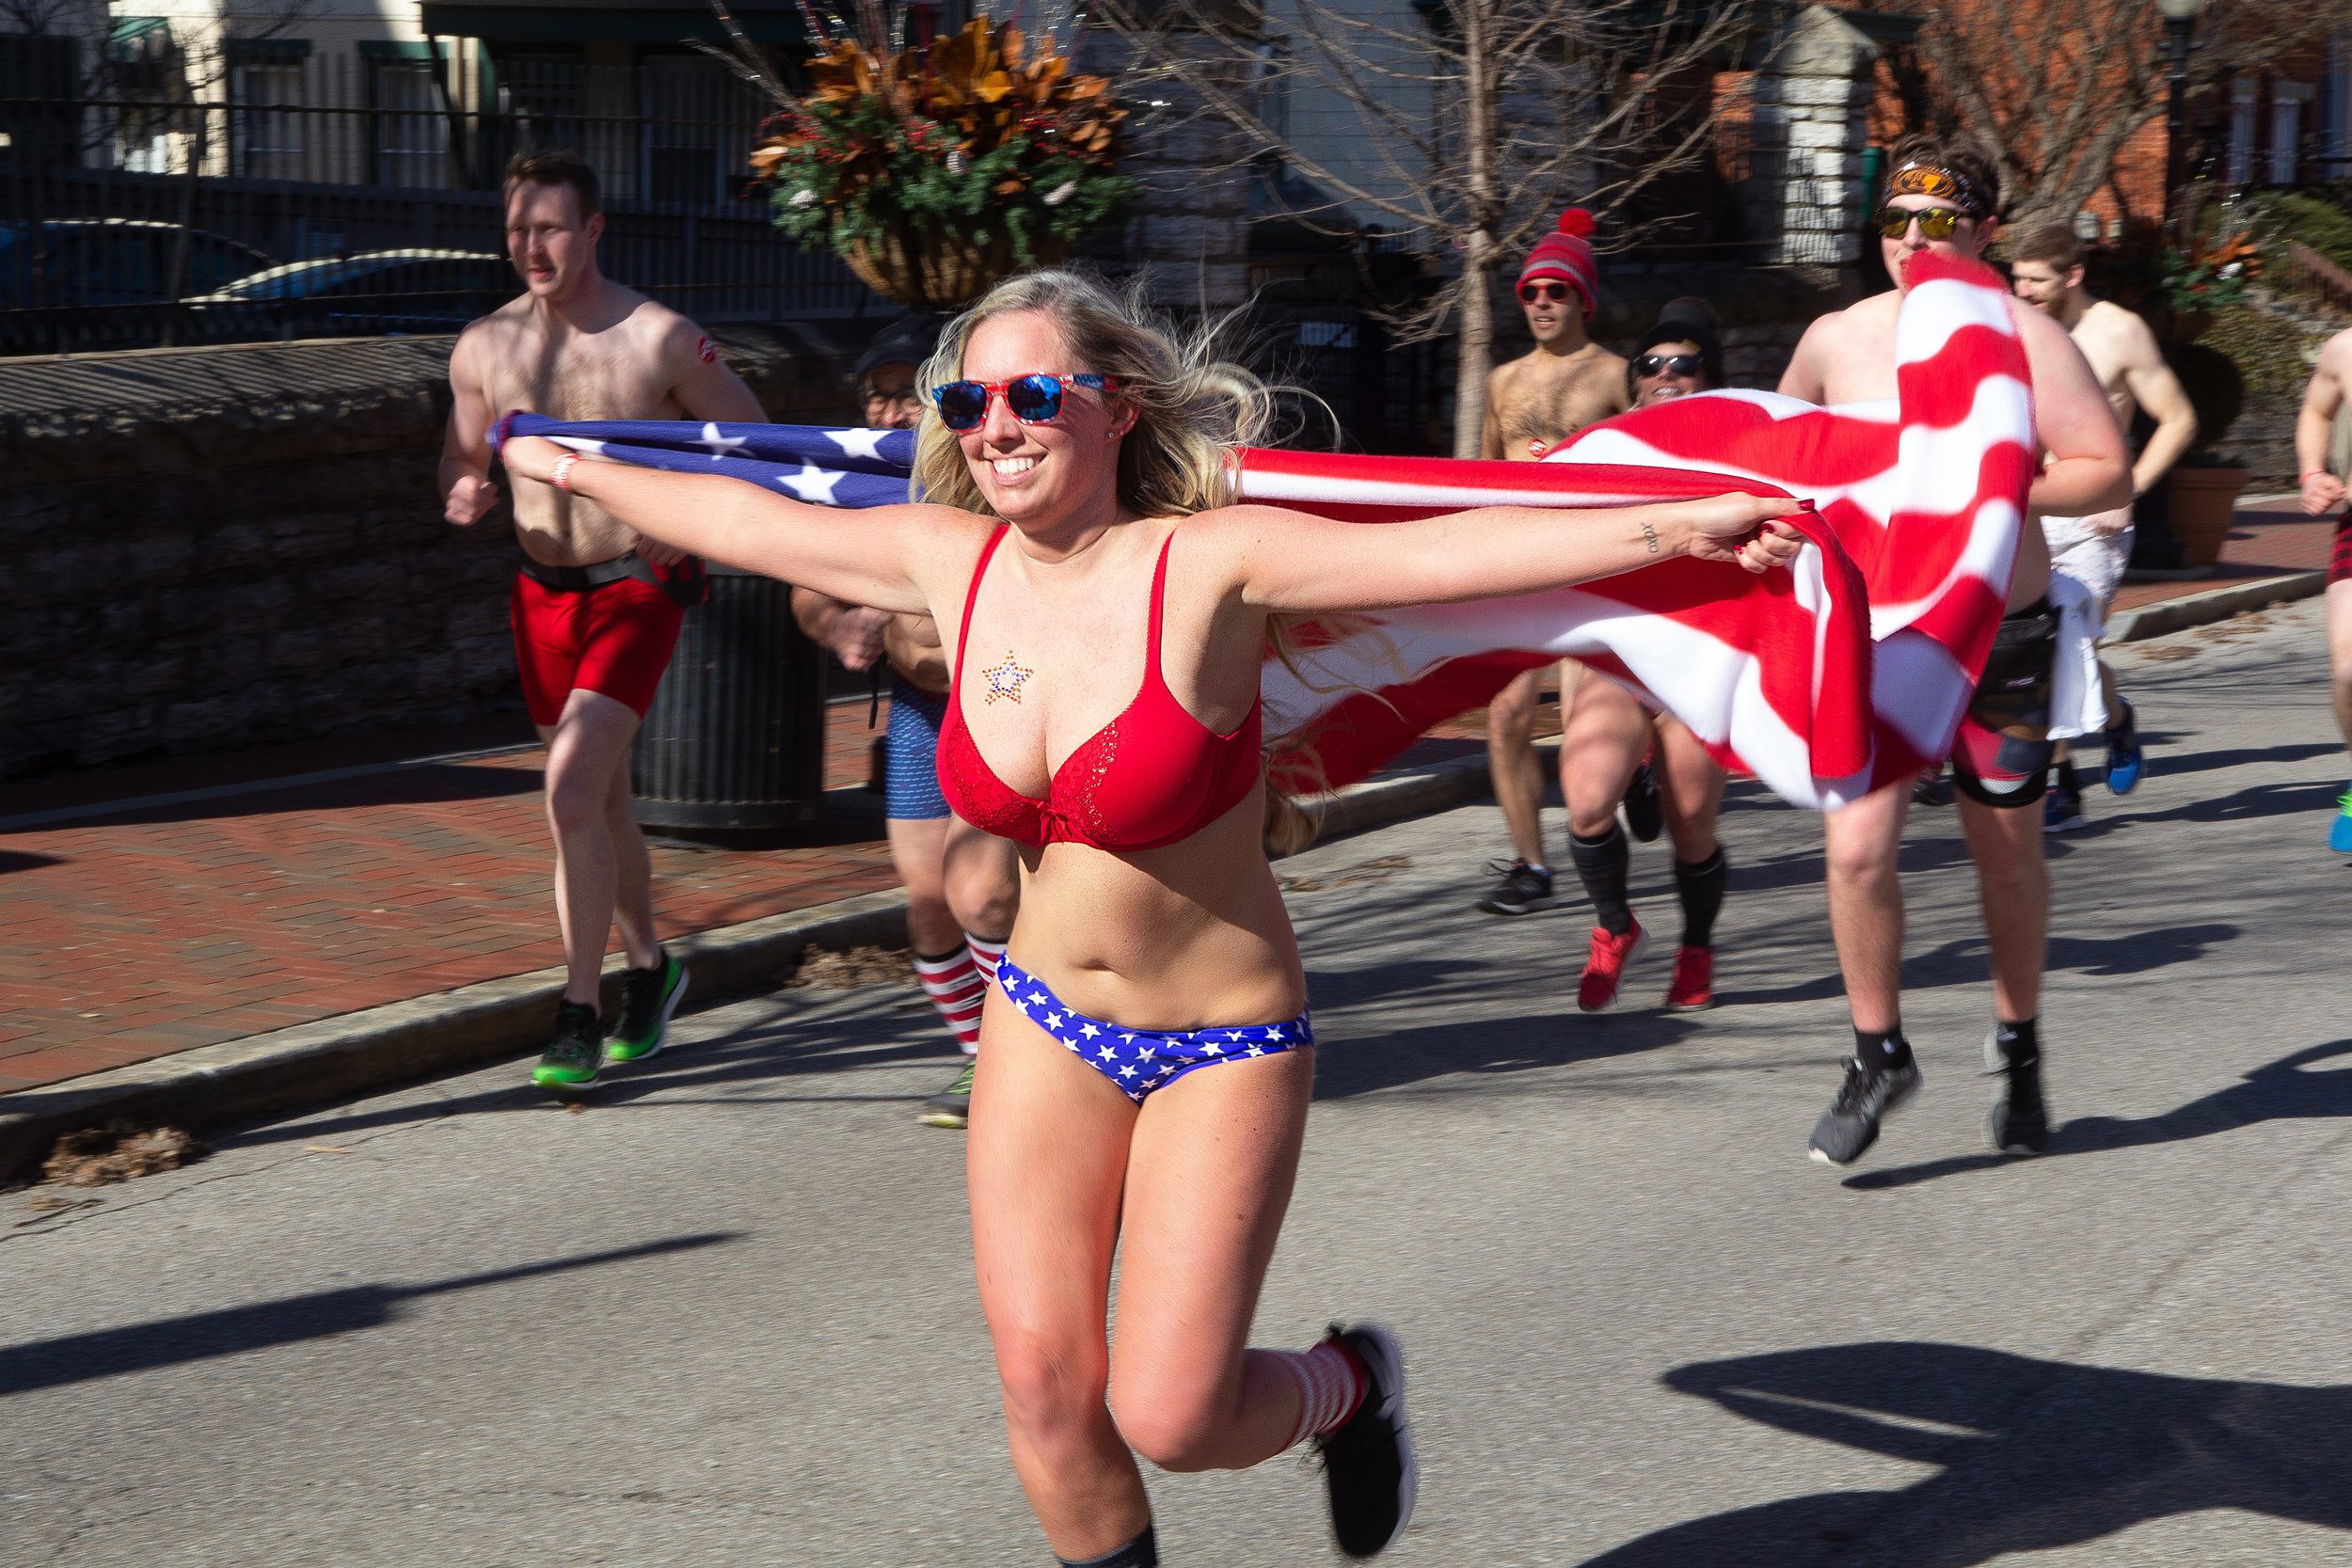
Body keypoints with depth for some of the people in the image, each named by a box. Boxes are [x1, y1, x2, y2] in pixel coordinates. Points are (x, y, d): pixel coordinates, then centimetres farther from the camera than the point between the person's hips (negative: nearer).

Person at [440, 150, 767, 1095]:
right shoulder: (484, 347, 1)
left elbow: (754, 442, 1)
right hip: (542, 595, 5)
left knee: (572, 792, -18)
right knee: (600, 803, 16)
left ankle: (580, 1017, -10)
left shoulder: (662, 341, -11)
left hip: (635, 591, -5)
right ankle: (649, 968, 37)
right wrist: (464, 499, -11)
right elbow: (461, 466, 12)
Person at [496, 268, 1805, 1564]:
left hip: (1225, 1045, -5)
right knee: (1043, 1381, -2)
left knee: (1168, 1418, -7)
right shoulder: (952, 564, -4)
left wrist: (1680, 527, -44)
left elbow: (1443, 551, -33)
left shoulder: (1208, 566, -20)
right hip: (1046, 1029, 5)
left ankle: (1349, 1387, 27)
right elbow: (746, 519, 11)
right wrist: (572, 469, 23)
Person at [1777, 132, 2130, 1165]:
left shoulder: (2026, 340, -8)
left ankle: (2018, 1045, 37)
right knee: (1858, 848, -14)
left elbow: (2107, 474, -11)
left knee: (2007, 853, 13)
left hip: (2004, 633, -1)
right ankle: (1880, 1055, 6)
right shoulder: (1837, 339, 1)